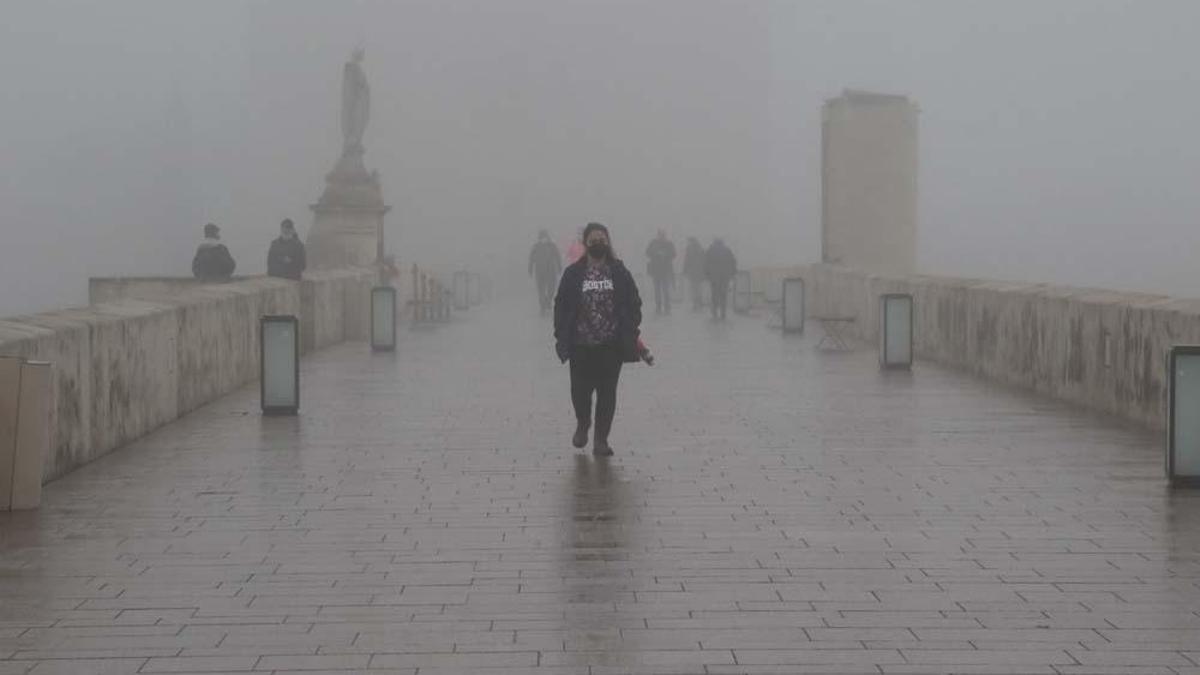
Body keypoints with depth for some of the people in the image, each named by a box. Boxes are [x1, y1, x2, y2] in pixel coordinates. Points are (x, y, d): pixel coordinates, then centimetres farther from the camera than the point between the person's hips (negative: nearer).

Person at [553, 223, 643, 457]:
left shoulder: (619, 272, 4)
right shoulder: (573, 273, 1)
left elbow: (634, 303, 7)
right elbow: (561, 305, 3)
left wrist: (631, 331, -2)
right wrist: (561, 336, -3)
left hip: (612, 344, 1)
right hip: (581, 344, -1)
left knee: (607, 392, 2)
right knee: (580, 390, 1)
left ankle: (601, 440, 11)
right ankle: (583, 424, 33)